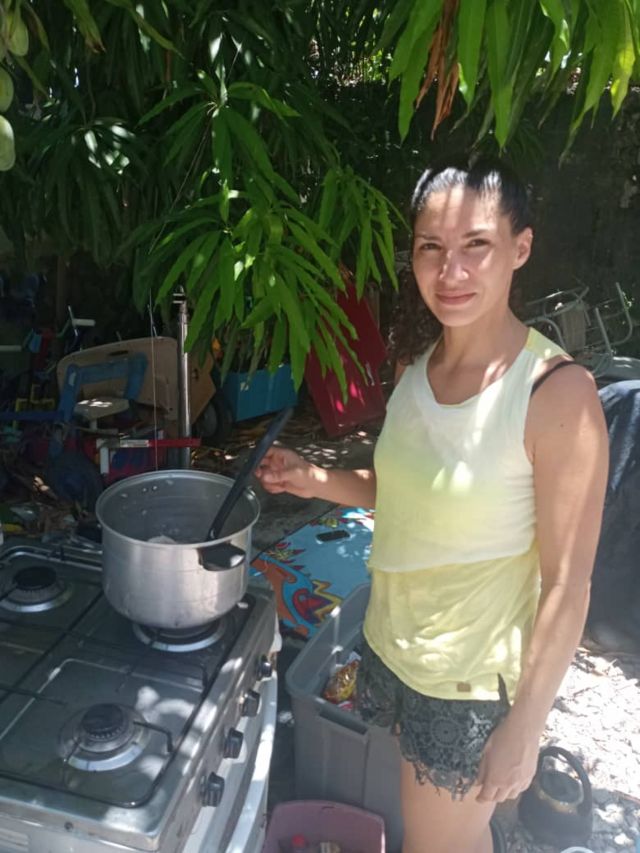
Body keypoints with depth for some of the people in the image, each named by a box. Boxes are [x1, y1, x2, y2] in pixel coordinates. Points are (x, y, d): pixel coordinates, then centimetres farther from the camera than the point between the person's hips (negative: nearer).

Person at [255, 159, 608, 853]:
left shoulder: (556, 393, -24)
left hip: (470, 675, -5)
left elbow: (567, 584, -19)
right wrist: (316, 481, -7)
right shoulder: (417, 361, -4)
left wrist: (525, 724, -14)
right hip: (392, 636, 6)